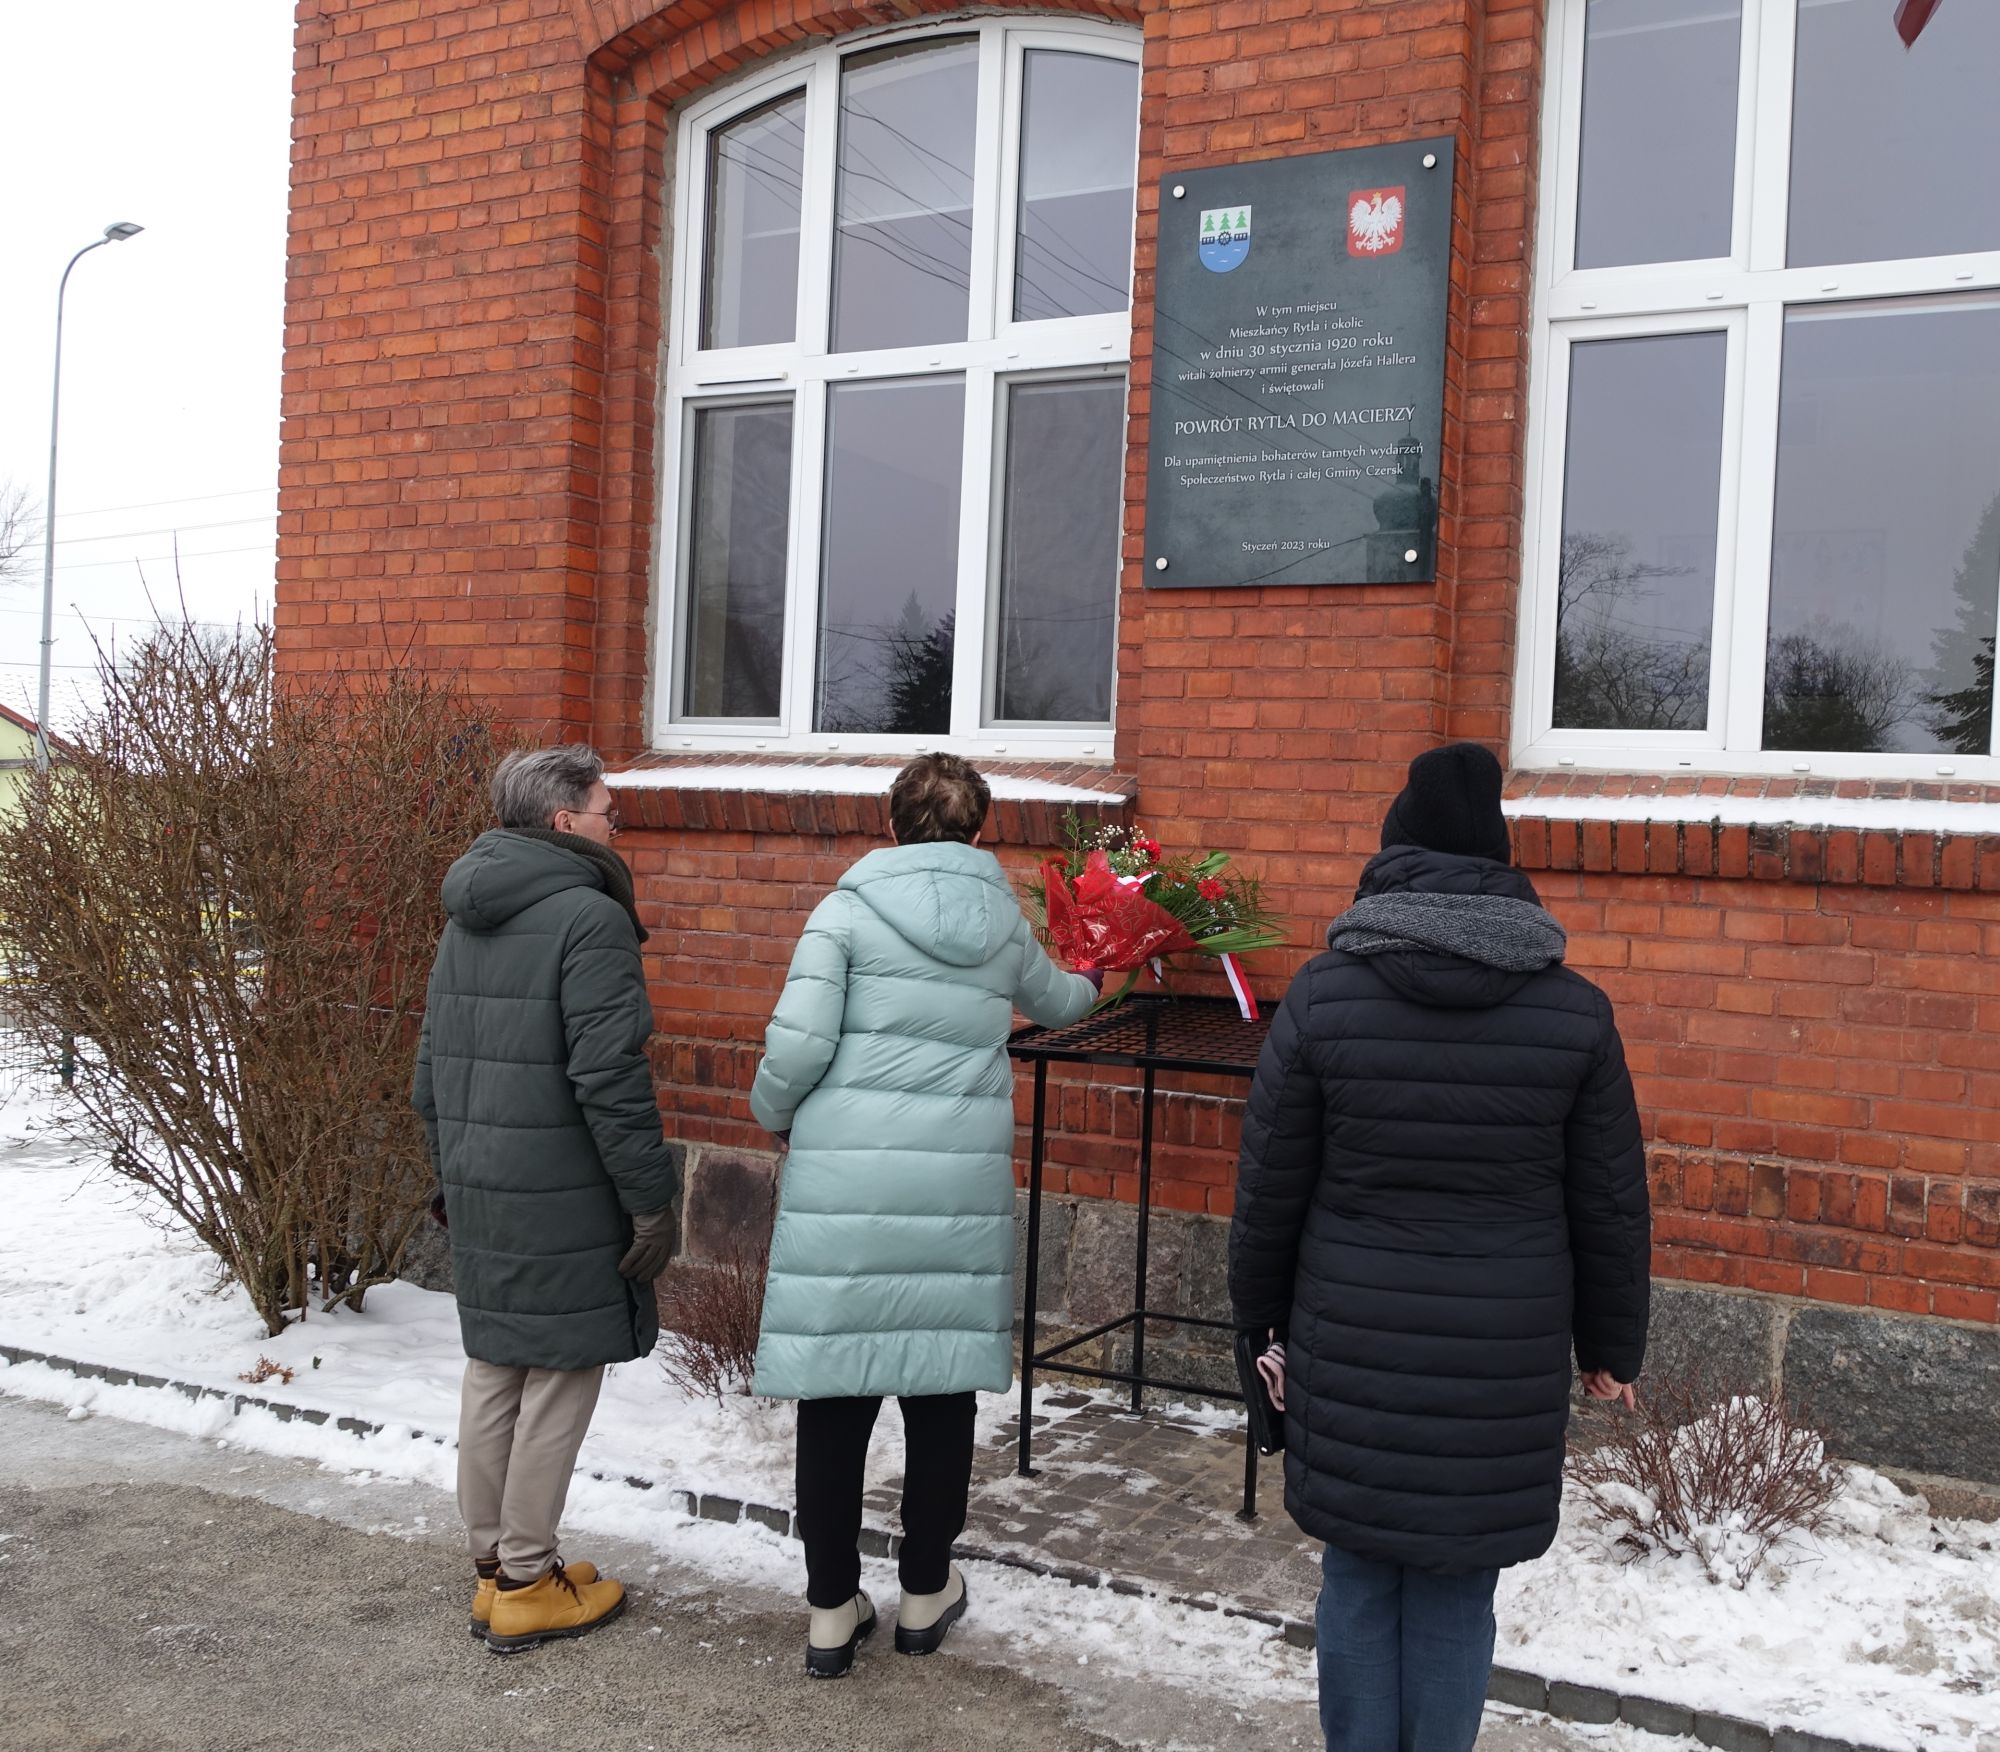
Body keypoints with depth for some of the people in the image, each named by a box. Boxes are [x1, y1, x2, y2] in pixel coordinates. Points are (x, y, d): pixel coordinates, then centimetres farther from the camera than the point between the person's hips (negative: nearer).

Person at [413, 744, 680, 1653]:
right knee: (559, 1381, 3)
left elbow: (431, 1068, 18)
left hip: (477, 1193, 8)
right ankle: (526, 1584, 12)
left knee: (492, 1372, 16)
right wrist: (651, 1201, -14)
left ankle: (492, 1563, 26)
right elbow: (610, 1077, -20)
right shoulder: (588, 916, -15)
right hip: (561, 1198, -8)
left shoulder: (466, 921, 12)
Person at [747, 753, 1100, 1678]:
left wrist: (774, 1113, 12)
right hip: (961, 1187, 2)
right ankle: (925, 1594, 27)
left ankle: (832, 1611, 18)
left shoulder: (849, 908, 0)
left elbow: (798, 1045, -9)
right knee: (942, 1385, 13)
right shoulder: (1002, 920, 11)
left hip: (844, 1184, -2)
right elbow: (1051, 999, 33)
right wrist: (1090, 985, 56)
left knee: (836, 1390, 6)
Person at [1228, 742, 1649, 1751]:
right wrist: (1611, 1347, 16)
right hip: (1503, 1360, 1)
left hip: (1353, 1347, 0)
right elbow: (1611, 1204, 3)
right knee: (1456, 1590, 12)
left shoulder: (1321, 996, -6)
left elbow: (1271, 1185, -1)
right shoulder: (1575, 1011, -3)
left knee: (1358, 1578, 13)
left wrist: (1262, 1309, 14)